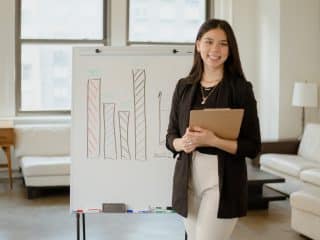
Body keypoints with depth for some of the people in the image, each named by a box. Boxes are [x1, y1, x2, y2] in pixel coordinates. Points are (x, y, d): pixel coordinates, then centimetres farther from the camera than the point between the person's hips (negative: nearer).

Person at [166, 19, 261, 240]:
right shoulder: (184, 86, 7)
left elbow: (253, 147, -7)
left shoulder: (241, 88, -6)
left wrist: (213, 140, -21)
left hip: (223, 182, -4)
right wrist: (182, 143, -12)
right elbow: (171, 137, 10)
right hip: (188, 178, 5)